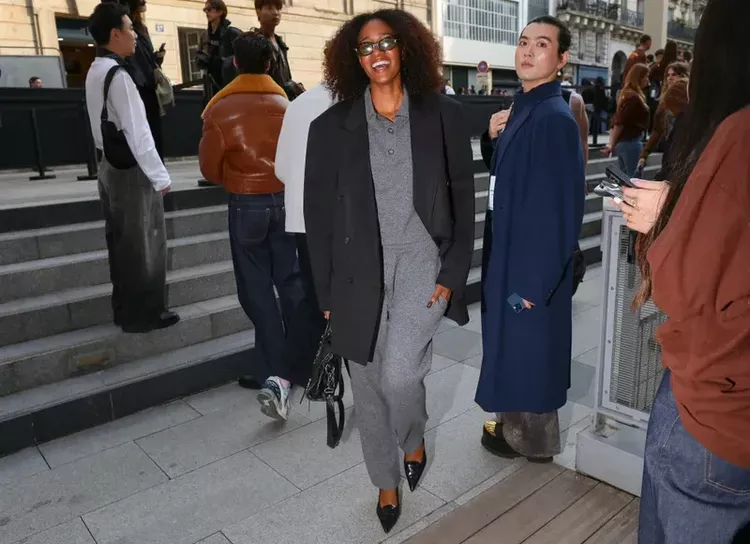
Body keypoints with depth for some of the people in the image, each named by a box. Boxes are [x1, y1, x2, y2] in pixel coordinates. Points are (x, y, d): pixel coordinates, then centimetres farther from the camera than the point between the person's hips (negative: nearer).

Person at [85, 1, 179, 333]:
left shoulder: (95, 72, 11)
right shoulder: (118, 76, -19)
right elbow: (137, 132, -21)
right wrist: (160, 176, -16)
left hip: (110, 166, 9)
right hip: (131, 171, -9)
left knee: (121, 243, 15)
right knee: (144, 245, 1)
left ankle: (124, 309, 26)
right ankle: (144, 314, 11)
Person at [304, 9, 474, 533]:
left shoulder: (443, 115, 0)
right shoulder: (331, 127, 0)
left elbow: (463, 200, 2)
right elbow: (319, 214, 2)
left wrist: (453, 274, -4)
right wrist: (327, 292, 0)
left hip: (423, 264, -1)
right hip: (360, 274, 2)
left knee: (398, 374, -15)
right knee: (369, 388, 10)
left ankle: (416, 438, 23)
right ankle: (386, 481, 37)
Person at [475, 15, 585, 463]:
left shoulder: (555, 118, -21)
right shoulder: (525, 108, 8)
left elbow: (560, 209, -23)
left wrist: (534, 283, -21)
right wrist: (495, 139, 4)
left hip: (532, 267, -9)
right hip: (511, 254, 9)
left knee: (527, 352, 7)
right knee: (515, 350, 21)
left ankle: (532, 440, 29)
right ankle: (516, 426, 40)